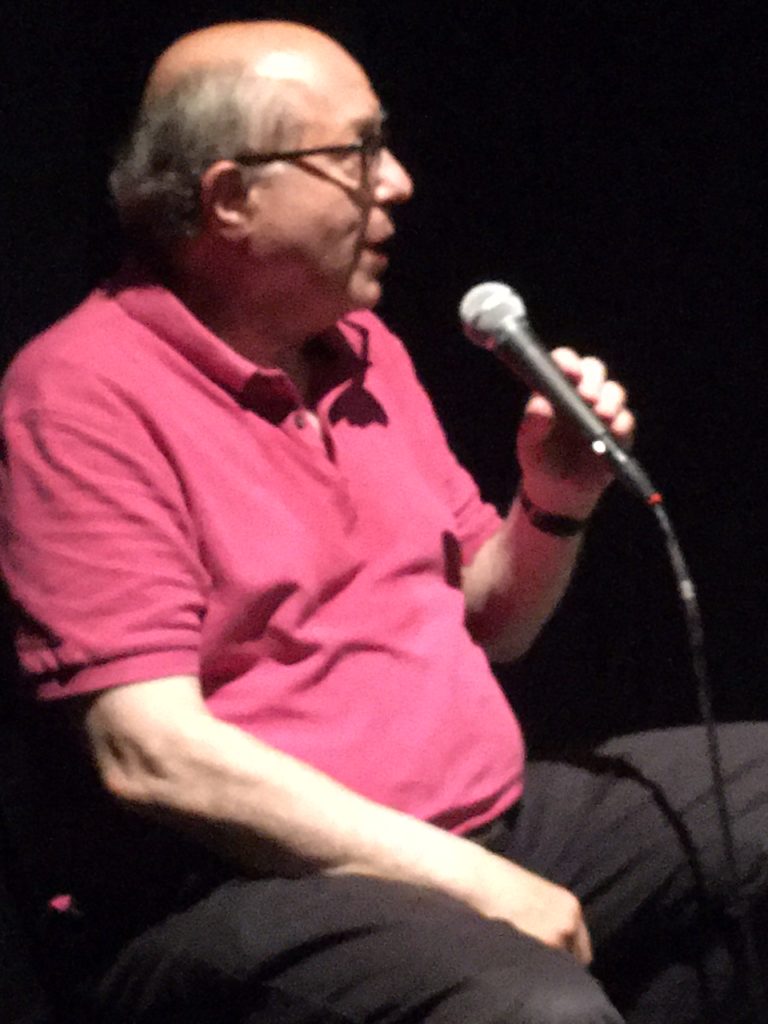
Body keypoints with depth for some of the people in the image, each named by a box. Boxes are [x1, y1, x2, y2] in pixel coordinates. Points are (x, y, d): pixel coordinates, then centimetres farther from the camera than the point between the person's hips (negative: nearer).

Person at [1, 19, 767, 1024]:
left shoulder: (367, 351, 14)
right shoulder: (84, 390, -10)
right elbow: (151, 754, -19)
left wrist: (554, 503, -1)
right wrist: (471, 882, -19)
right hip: (245, 884, -8)